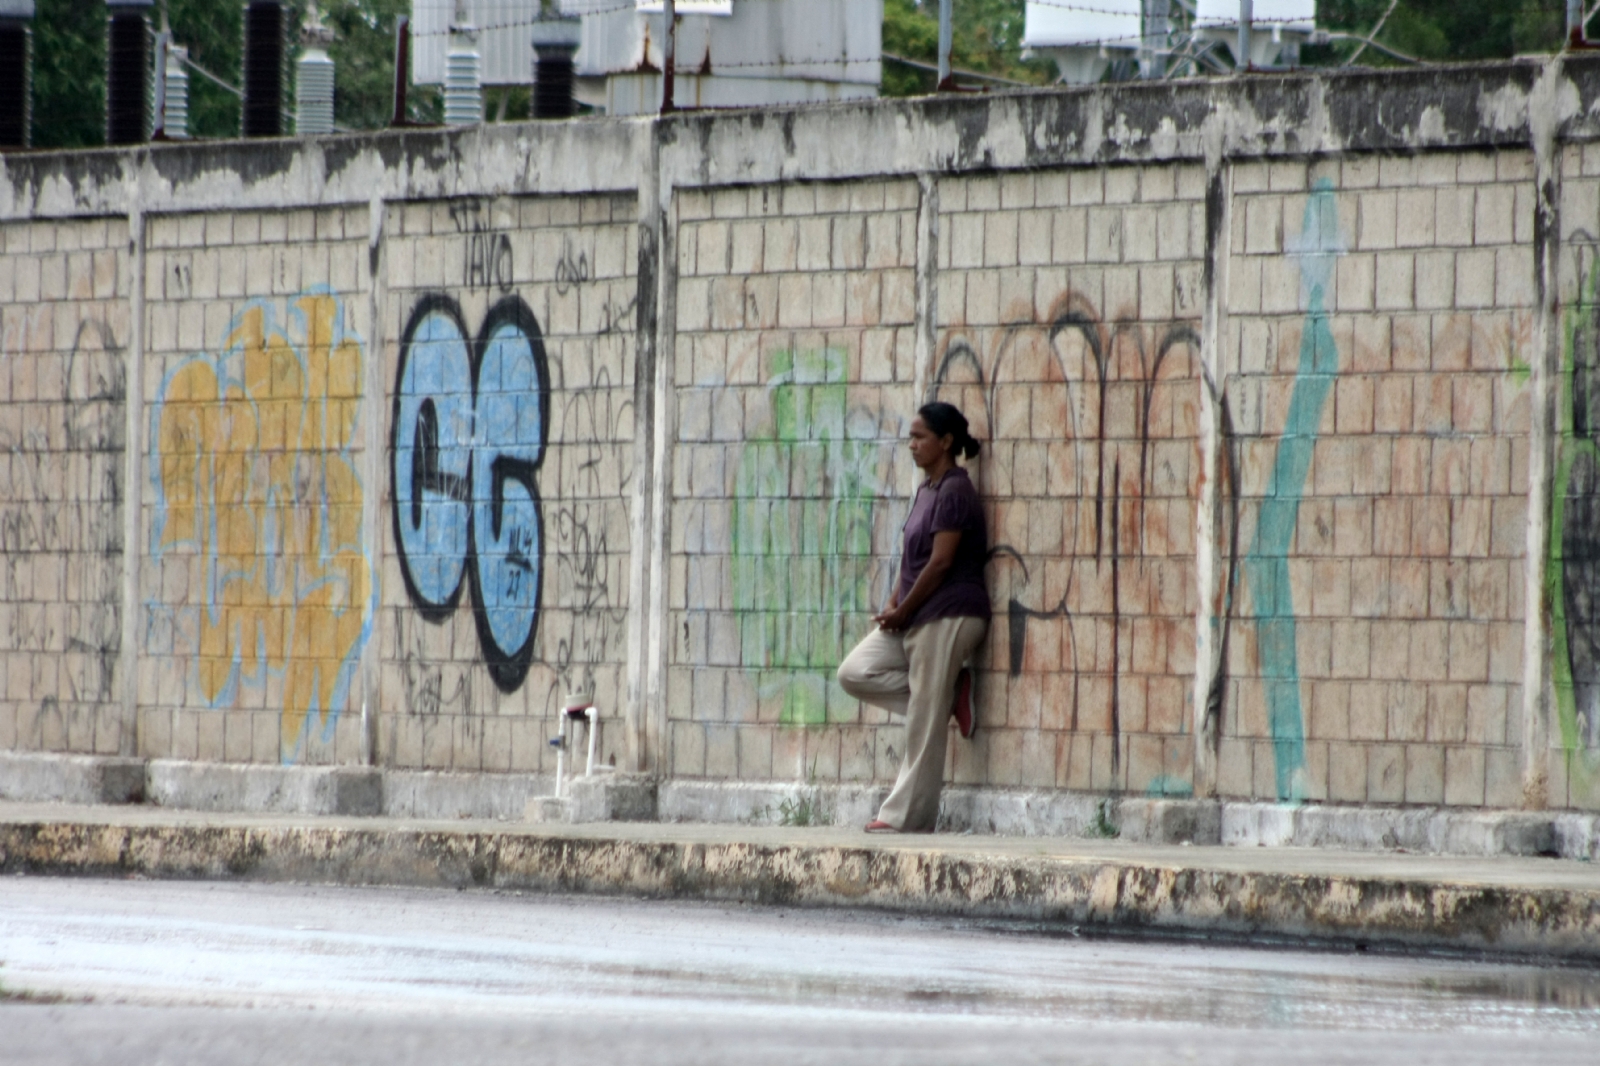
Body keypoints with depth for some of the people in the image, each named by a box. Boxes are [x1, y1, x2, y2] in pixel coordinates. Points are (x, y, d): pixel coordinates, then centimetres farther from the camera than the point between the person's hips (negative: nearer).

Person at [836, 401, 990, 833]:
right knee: (855, 672, 1)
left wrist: (903, 611, -12)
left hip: (948, 616, -10)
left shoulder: (955, 492, -13)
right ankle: (951, 695, 6)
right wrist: (894, 604, 4)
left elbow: (940, 561, -17)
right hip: (915, 618, 10)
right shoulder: (927, 489, 16)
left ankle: (906, 815, -2)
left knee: (925, 725, -6)